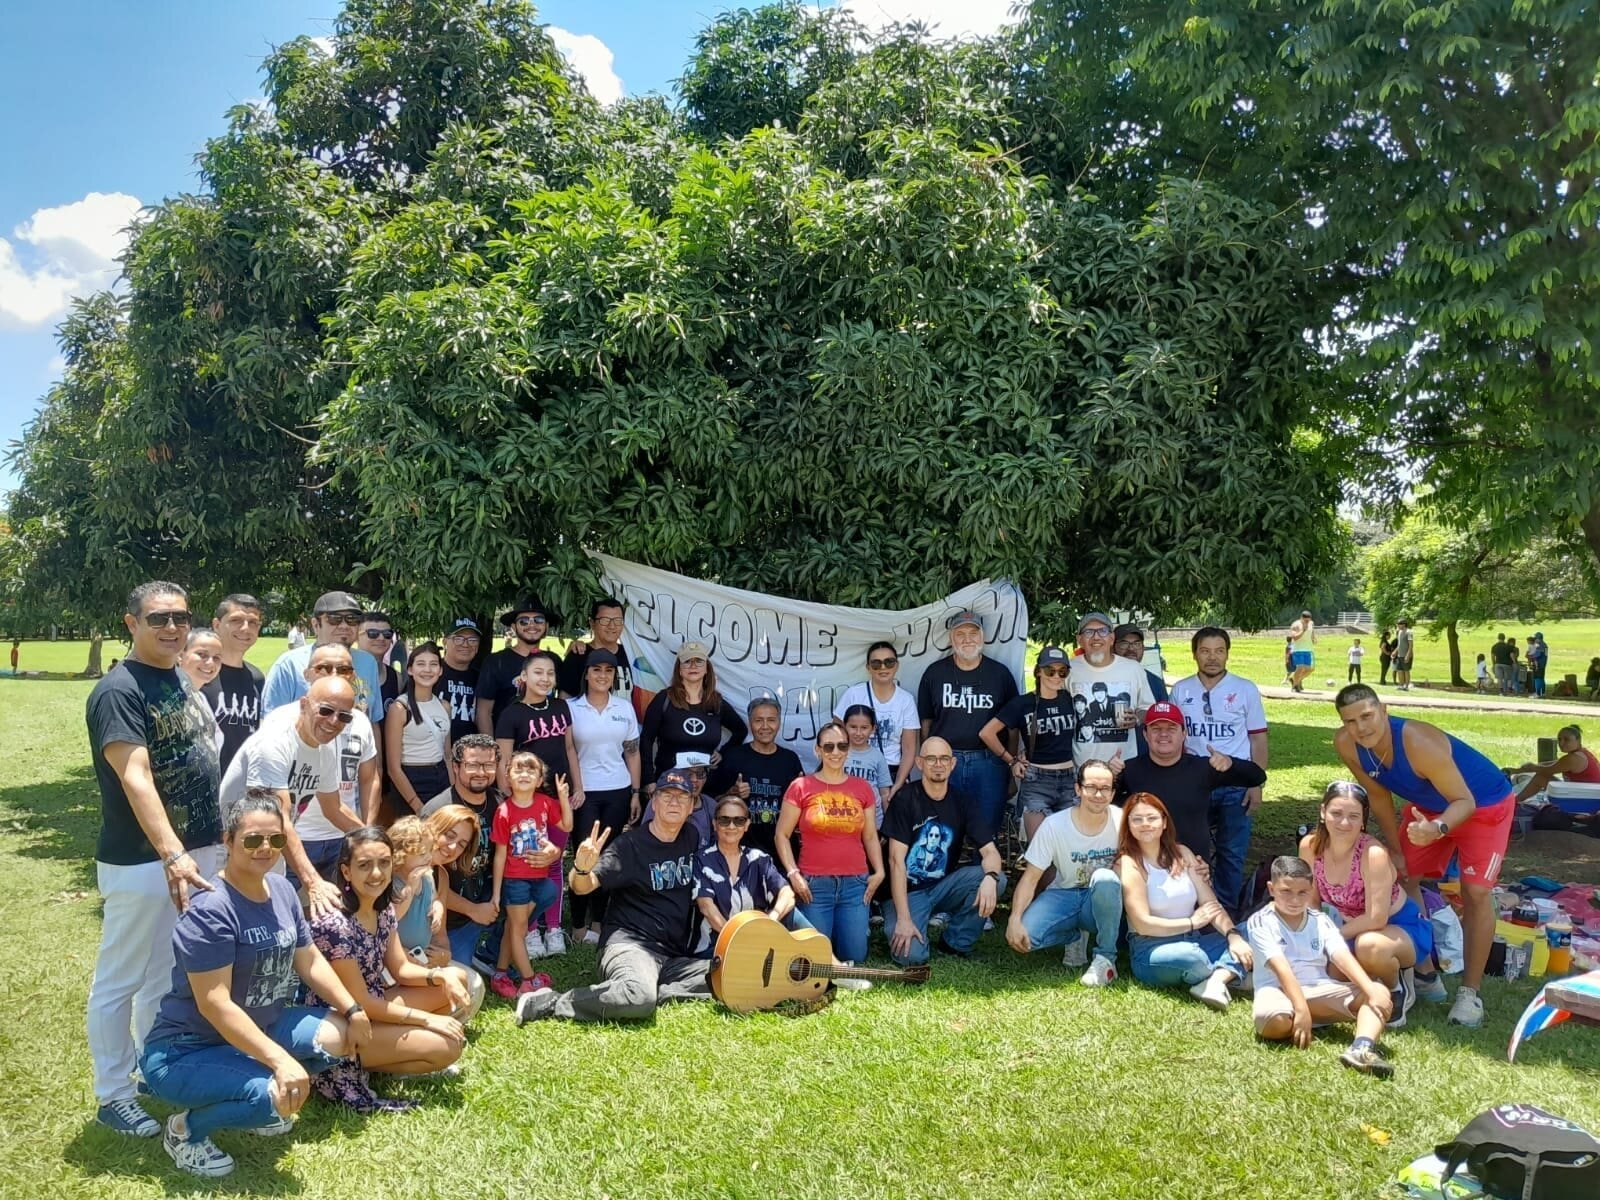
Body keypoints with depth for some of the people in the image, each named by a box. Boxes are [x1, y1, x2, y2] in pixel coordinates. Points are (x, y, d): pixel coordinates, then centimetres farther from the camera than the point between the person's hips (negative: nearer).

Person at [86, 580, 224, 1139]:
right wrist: (172, 855, -34)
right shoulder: (118, 691, -16)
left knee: (170, 974, 20)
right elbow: (135, 778, -25)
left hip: (202, 851, 8)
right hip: (141, 863, -8)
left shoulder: (185, 682, 10)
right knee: (120, 980, 7)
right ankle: (113, 1095, 21)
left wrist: (214, 843, 16)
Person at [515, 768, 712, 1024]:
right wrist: (581, 869, -39)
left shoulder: (692, 839, 10)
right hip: (630, 944, -6)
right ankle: (551, 1003, -17)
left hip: (676, 957, 6)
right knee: (639, 998, -37)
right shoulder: (631, 845, -7)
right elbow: (583, 887, -18)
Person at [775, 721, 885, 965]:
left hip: (855, 883, 2)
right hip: (814, 884, -2)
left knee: (854, 956, 3)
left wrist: (879, 872, 1)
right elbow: (782, 835, 0)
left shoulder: (863, 788, 7)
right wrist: (793, 874, -9)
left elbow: (870, 837, 13)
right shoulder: (801, 787, -3)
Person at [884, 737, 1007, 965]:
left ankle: (956, 943, -2)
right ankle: (898, 930, 10)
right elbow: (896, 860, -16)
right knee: (911, 955, -28)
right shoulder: (906, 799, -12)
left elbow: (990, 851, -8)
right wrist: (903, 918, -23)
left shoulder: (963, 802, 0)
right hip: (908, 891, -4)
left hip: (944, 887, 4)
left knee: (997, 880, -22)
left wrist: (990, 877, -33)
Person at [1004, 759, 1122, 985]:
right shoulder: (1054, 825, -13)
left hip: (1103, 900, -1)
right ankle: (1074, 936, 7)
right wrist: (1015, 919, -25)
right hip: (1063, 896, 1)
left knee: (1105, 878, -36)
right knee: (1021, 937, -26)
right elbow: (1031, 877, -12)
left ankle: (1106, 957, -17)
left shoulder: (1122, 821, -14)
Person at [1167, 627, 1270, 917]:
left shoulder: (1245, 689, -3)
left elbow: (1258, 740, 0)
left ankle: (1227, 912, 21)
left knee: (1232, 853, 7)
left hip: (1235, 786, -1)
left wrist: (1256, 785, -6)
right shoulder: (1180, 690, 1)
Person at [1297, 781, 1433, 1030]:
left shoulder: (1374, 854, -31)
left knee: (1369, 946, -37)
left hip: (1403, 928, -6)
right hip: (1359, 930, 7)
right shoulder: (1310, 846, -14)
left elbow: (1376, 919, -29)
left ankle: (1398, 989, -4)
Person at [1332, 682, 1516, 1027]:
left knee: (1476, 892, -13)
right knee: (1402, 877, 6)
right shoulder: (1346, 745, -24)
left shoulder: (1420, 743, -42)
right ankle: (1426, 975, 20)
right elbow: (1379, 796, -7)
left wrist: (1437, 829, -53)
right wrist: (1395, 850, -2)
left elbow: (1465, 802, -33)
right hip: (1428, 806, 6)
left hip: (1483, 804, -6)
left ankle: (1469, 993, -1)